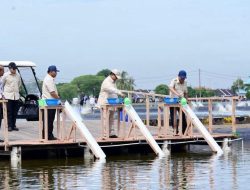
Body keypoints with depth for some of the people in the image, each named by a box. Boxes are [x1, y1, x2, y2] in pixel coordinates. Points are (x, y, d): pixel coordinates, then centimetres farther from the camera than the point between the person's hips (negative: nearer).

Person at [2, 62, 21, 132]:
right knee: (9, 112, -3)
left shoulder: (18, 75, 7)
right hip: (8, 96, -4)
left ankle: (14, 125, 13)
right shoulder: (6, 75, -4)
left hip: (16, 96, 4)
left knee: (15, 112, 5)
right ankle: (9, 126, 0)